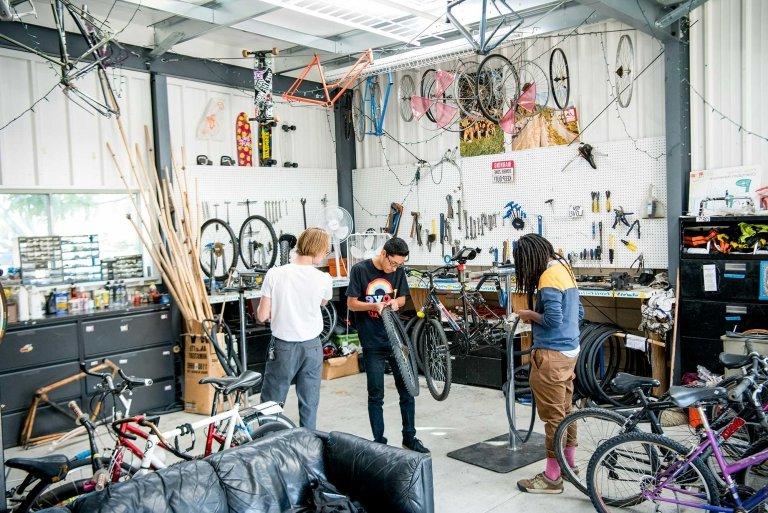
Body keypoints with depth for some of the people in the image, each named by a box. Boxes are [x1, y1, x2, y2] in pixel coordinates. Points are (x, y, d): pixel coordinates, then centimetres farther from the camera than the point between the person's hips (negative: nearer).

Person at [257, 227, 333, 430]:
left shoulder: (275, 274, -14)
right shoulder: (324, 279, -10)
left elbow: (262, 315, -9)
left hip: (283, 347, -1)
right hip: (312, 347, 1)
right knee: (309, 405, 14)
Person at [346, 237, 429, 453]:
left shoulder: (398, 271, 2)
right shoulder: (360, 269, -9)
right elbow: (351, 304, -6)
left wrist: (395, 302, -11)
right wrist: (374, 305, -24)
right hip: (372, 341, -4)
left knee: (407, 389, 7)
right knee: (376, 395, 3)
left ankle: (409, 436, 23)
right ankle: (379, 441, 16)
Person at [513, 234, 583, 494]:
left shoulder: (548, 277, -17)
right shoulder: (565, 269, 11)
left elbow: (553, 319, -23)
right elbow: (579, 313, 17)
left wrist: (530, 315, -6)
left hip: (552, 354, -10)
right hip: (570, 350, 10)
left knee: (553, 414, -1)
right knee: (566, 409, 19)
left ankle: (552, 477, 7)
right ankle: (569, 461, 32)